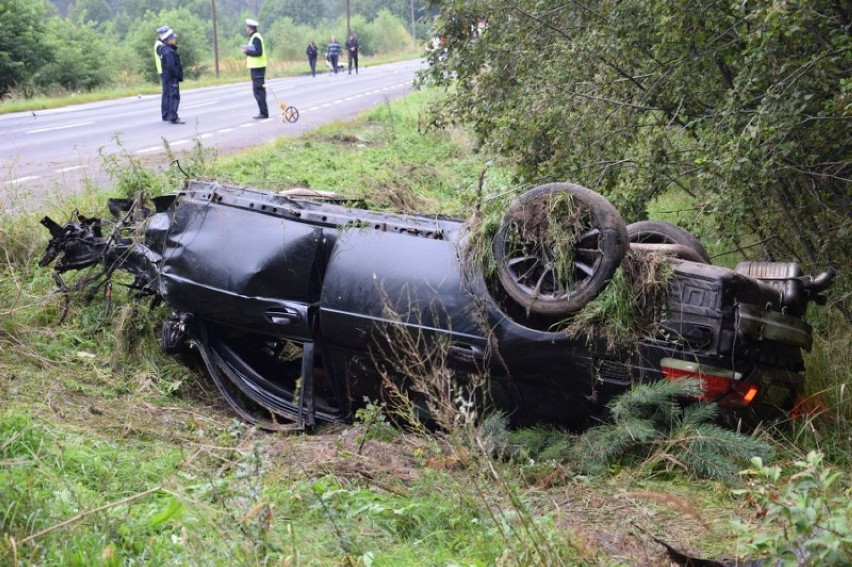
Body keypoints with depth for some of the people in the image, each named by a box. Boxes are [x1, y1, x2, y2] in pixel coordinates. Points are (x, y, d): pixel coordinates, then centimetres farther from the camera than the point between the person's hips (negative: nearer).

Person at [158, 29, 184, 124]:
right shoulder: (169, 51, -19)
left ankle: (168, 115, 25)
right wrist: (178, 75, -18)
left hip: (167, 77, 11)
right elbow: (171, 66, -24)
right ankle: (173, 117, -15)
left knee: (169, 96, 17)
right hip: (172, 78, -11)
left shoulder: (164, 50, 14)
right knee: (174, 97, -11)